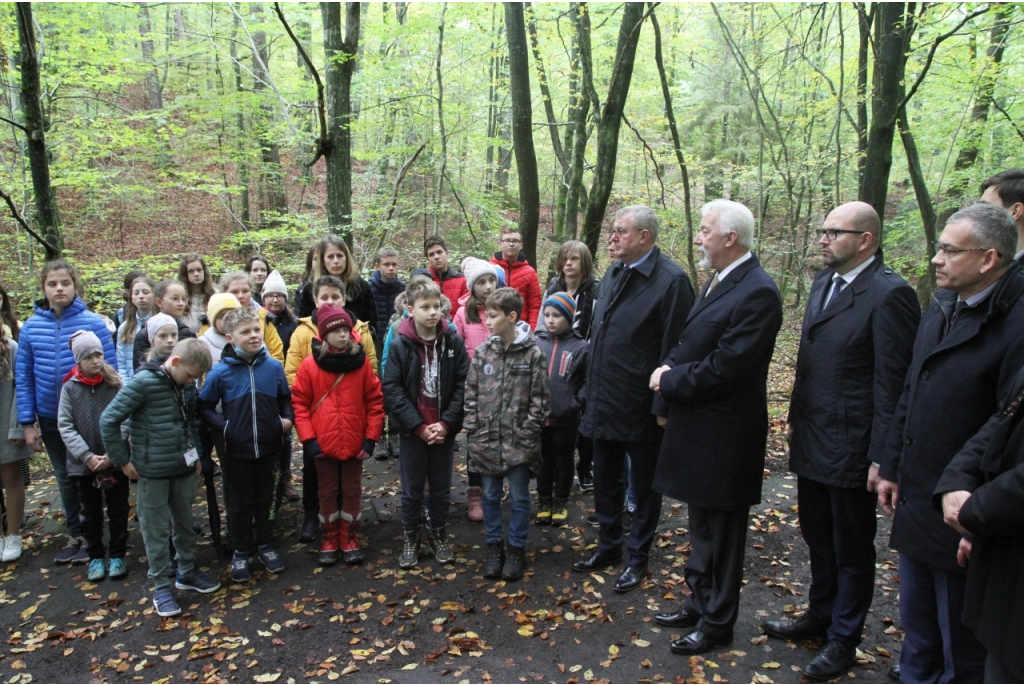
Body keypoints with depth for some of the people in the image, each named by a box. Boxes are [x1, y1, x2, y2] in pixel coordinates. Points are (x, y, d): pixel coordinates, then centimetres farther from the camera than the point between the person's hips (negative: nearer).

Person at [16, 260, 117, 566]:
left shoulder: (93, 323, -12)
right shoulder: (31, 327, -3)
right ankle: (75, 536, 33)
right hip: (50, 419, 4)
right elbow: (23, 378, 1)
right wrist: (28, 422, -1)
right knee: (65, 479, 17)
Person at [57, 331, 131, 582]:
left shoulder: (115, 384, -6)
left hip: (115, 461, -1)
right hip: (83, 464, 1)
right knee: (91, 513, 15)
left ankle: (117, 556, 26)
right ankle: (96, 556, 30)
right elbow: (65, 426, -6)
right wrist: (87, 456, -15)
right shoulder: (70, 388, -4)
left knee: (118, 510, 11)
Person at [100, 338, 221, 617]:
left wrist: (195, 453, 13)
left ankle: (187, 571, 33)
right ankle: (162, 586, 17)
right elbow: (108, 420, -15)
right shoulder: (143, 382, -17)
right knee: (157, 529, 5)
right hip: (153, 471, -6)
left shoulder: (188, 385, 3)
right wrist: (122, 460, -10)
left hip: (184, 468, 6)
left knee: (185, 523, 17)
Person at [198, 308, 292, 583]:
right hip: (236, 451, -2)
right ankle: (241, 552, 29)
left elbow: (285, 398, 10)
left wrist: (286, 419, -6)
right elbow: (203, 407, -3)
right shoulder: (220, 372, -11)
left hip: (268, 448, 2)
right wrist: (222, 426, -15)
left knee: (264, 500, 18)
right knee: (240, 504, 13)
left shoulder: (274, 367, -5)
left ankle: (264, 545, 36)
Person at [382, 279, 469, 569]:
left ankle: (438, 535, 33)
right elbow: (392, 389, -9)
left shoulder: (453, 341, -5)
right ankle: (410, 539, 28)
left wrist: (447, 423, -13)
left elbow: (463, 384, -5)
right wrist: (419, 426, -14)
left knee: (441, 487, 15)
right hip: (412, 430, -1)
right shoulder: (400, 344, -8)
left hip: (444, 429, 1)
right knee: (412, 489, 11)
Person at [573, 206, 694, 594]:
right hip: (604, 401, 8)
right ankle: (608, 546, 38)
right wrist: (591, 386, 14)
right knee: (606, 479, 20)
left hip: (641, 407, -7)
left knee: (644, 485, 11)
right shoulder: (613, 274, 9)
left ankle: (637, 558, 28)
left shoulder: (671, 281, -16)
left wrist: (663, 404, -18)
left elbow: (675, 348, -17)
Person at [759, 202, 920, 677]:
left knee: (851, 548, 11)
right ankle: (820, 617, 42)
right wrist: (795, 418, 15)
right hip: (811, 441, 8)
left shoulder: (889, 295, -17)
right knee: (818, 539, 22)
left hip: (851, 449, -8)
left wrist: (881, 458, -17)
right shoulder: (824, 280, 8)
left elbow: (891, 385, -18)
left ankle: (843, 639, 29)